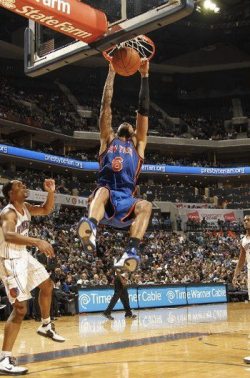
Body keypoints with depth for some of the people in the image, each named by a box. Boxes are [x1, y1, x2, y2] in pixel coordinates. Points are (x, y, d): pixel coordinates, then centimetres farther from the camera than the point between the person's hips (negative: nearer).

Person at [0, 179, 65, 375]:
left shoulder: (25, 207, 4)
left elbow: (46, 210, 18)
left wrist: (51, 192, -2)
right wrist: (37, 241, -54)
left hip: (24, 256, 10)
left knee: (47, 285, 24)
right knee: (20, 309, -14)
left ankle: (46, 326, 42)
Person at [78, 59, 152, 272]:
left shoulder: (138, 143, 23)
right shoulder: (108, 139, 22)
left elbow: (143, 110, 17)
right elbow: (106, 105, 17)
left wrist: (144, 76, 13)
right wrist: (112, 72, 15)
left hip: (126, 203, 1)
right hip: (105, 200, -1)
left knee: (145, 206, -31)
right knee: (103, 190, -36)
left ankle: (132, 251, -47)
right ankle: (90, 231, -62)